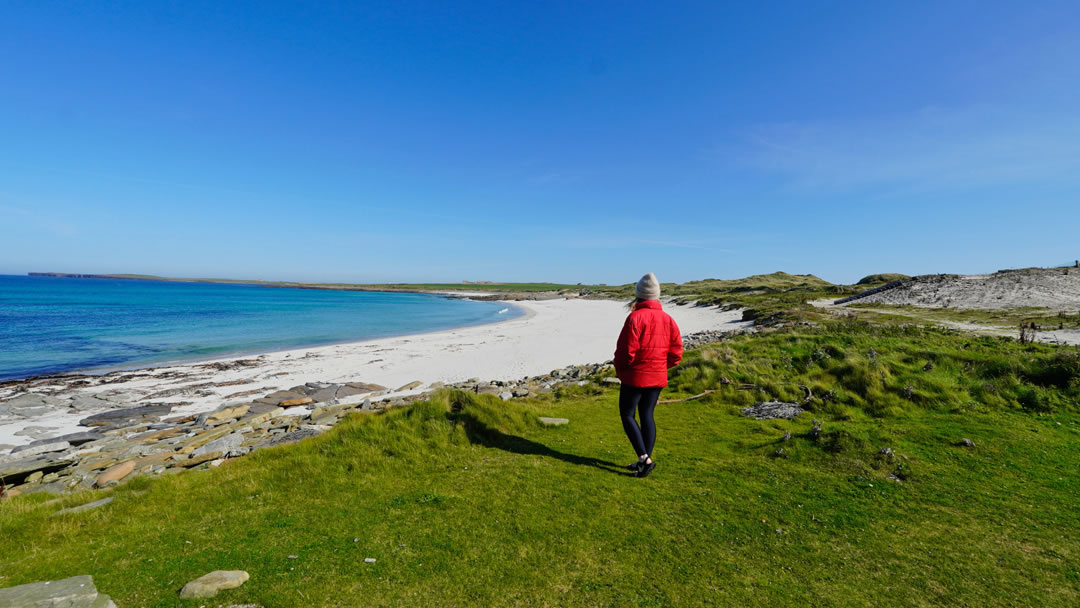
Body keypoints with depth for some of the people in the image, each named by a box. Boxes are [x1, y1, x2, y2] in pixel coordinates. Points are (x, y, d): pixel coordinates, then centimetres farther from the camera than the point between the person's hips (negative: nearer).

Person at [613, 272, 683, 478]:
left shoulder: (635, 318, -16)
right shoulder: (668, 320, 3)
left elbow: (626, 351, -18)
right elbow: (676, 354, 4)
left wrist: (620, 371, 0)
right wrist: (659, 366, 16)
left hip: (635, 376, -6)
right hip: (658, 378, 6)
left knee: (627, 415, 7)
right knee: (647, 416, 15)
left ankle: (644, 458, -1)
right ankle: (645, 461, 21)